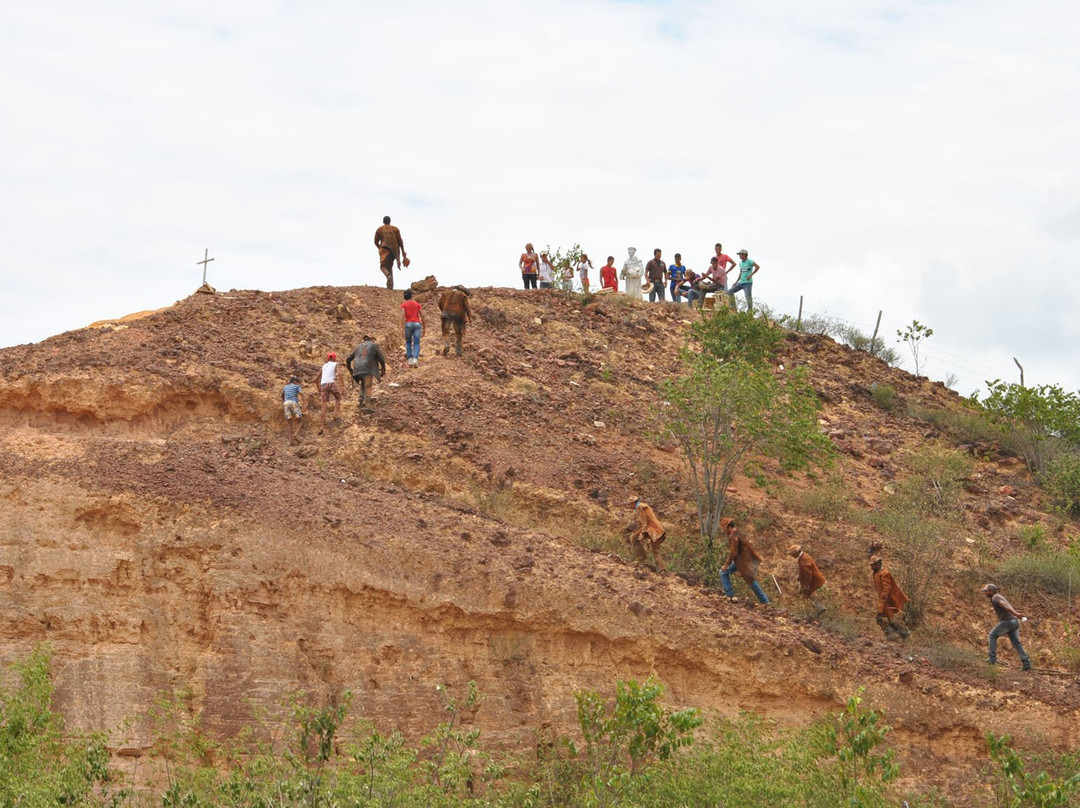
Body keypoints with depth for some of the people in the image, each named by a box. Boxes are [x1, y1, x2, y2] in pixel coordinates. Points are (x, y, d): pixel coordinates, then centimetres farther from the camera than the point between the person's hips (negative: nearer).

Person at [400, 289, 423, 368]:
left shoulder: (403, 305, 5)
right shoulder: (417, 304, 12)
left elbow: (403, 315, -10)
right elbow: (422, 316, 10)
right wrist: (423, 328, 18)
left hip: (408, 324, -1)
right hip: (417, 324, 1)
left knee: (408, 343, 19)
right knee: (416, 344, -3)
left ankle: (409, 359, 7)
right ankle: (415, 359, -25)